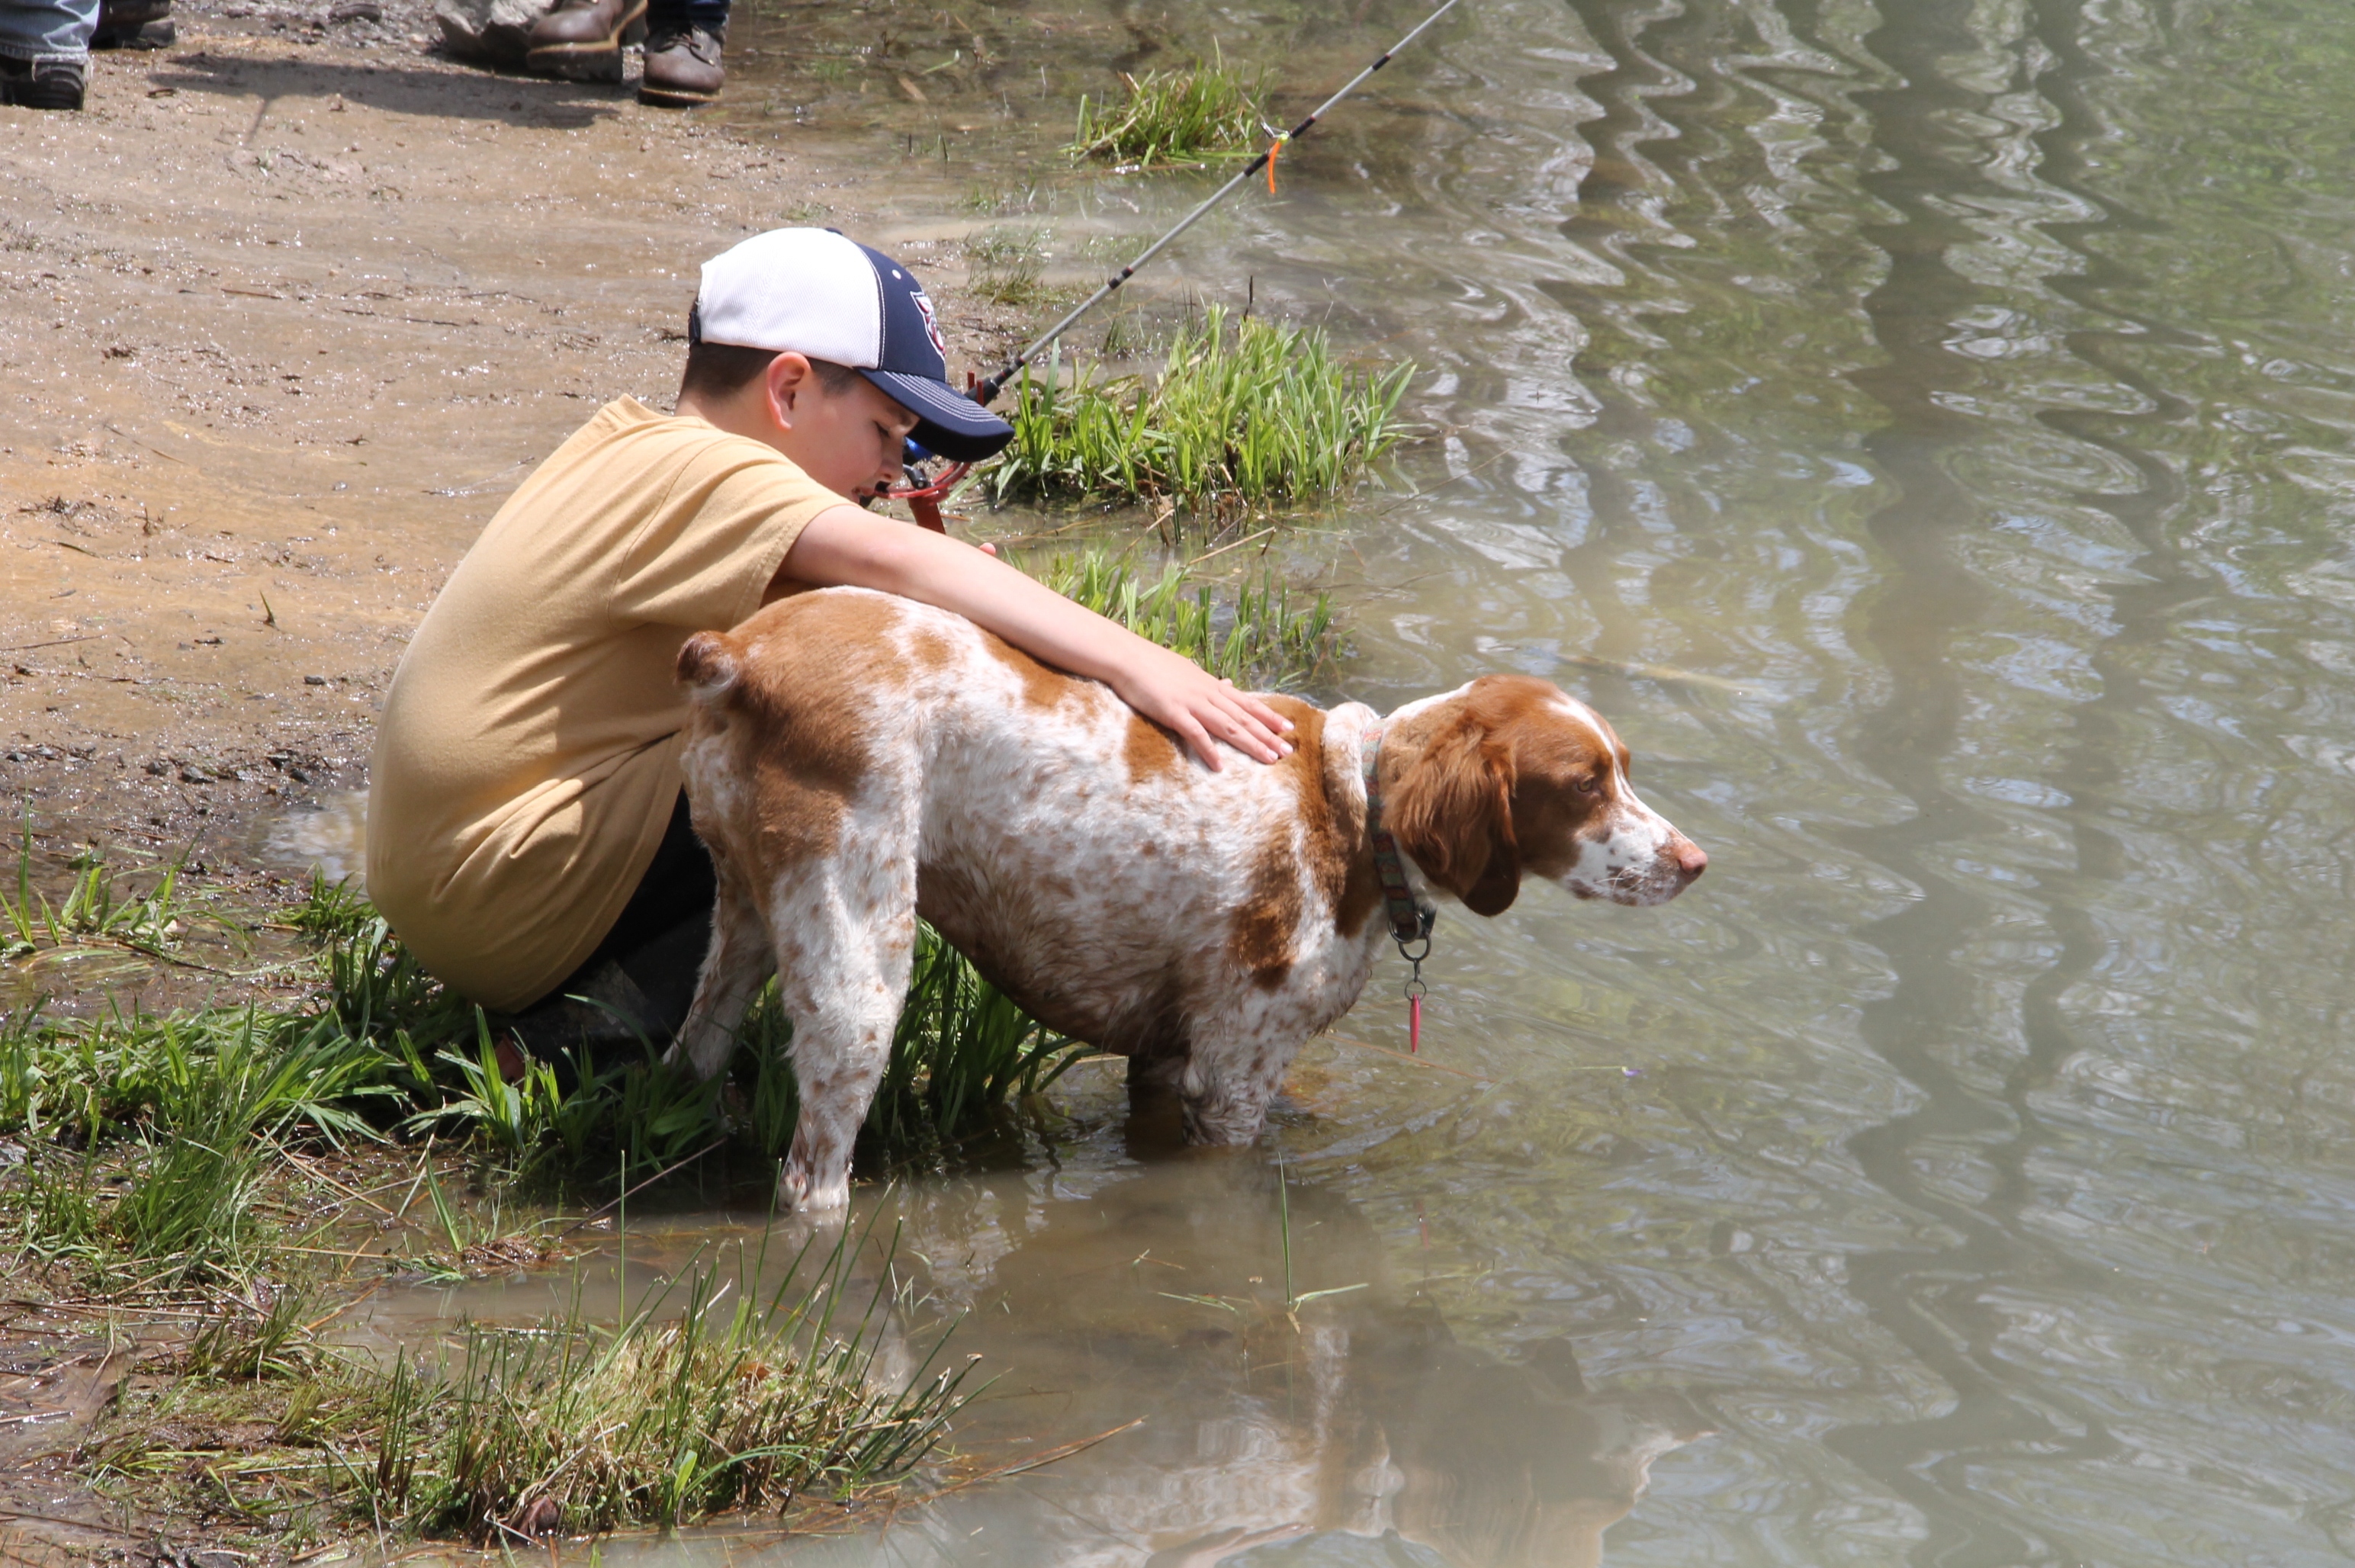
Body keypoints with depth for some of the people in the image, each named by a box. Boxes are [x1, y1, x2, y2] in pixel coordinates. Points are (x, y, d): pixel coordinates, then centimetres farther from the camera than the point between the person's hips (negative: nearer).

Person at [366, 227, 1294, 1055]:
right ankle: (631, 1010, -13)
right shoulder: (703, 476, -15)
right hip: (513, 902, -10)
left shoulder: (628, 441, 14)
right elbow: (893, 561, -29)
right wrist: (1130, 662, -35)